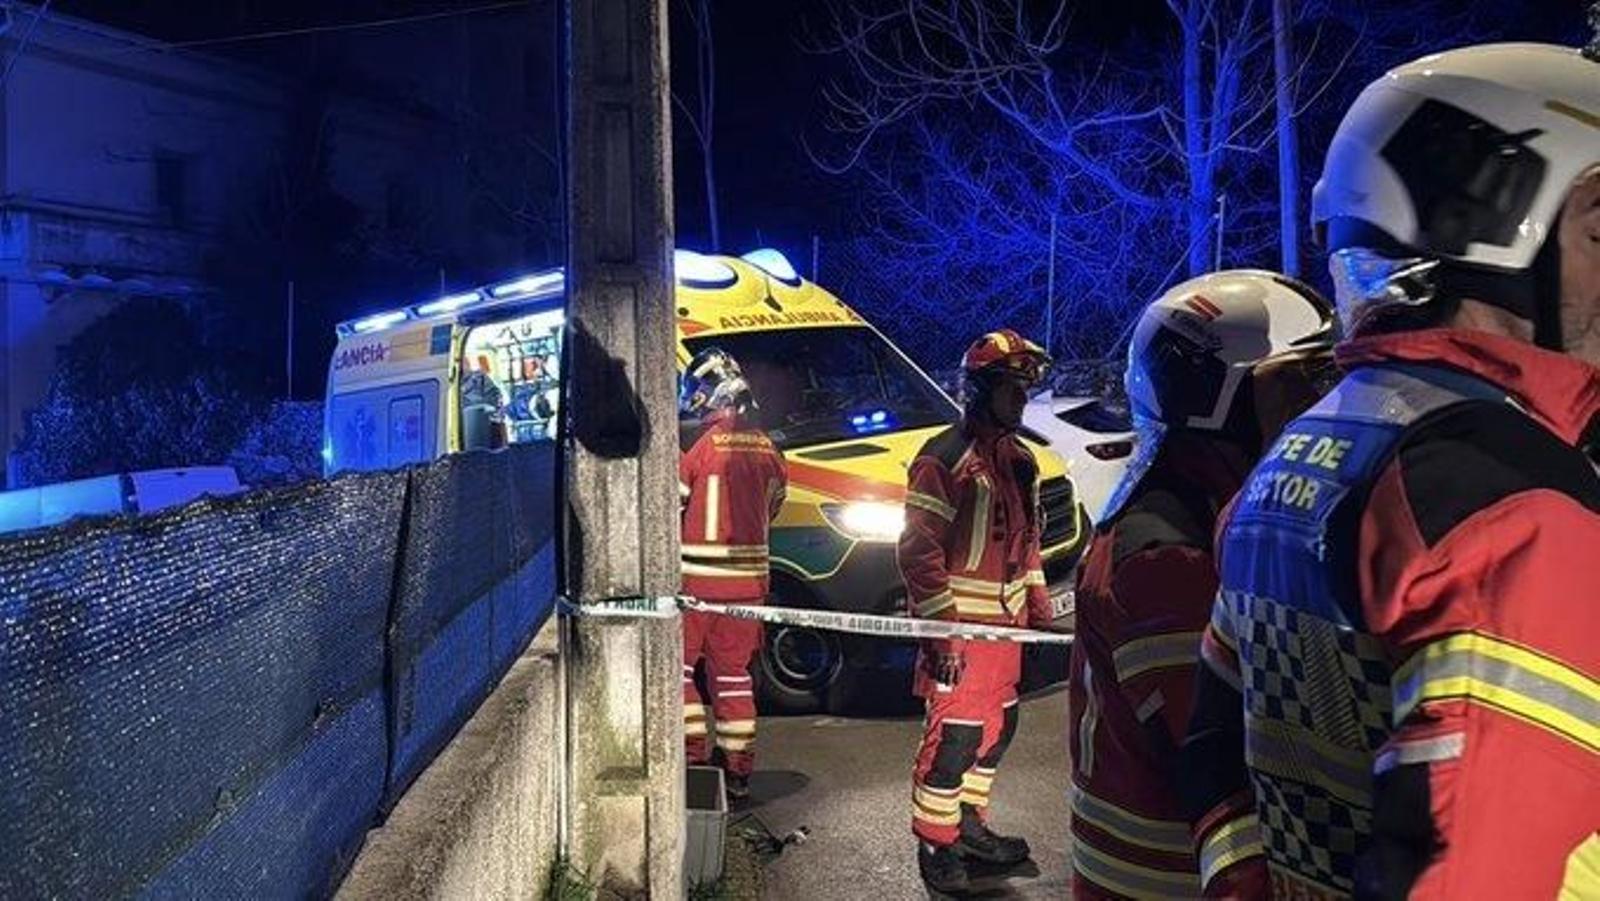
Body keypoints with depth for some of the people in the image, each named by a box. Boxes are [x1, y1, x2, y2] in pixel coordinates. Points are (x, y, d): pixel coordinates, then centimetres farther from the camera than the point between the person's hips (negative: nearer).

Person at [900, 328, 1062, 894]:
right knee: (954, 736, -4)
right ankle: (935, 845, 12)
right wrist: (942, 629, -21)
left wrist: (1038, 605, 18)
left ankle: (970, 825, 34)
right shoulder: (945, 459, -15)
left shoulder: (1019, 460, 13)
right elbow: (918, 551, -19)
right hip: (960, 626, -9)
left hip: (1005, 623, 9)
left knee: (996, 729, 18)